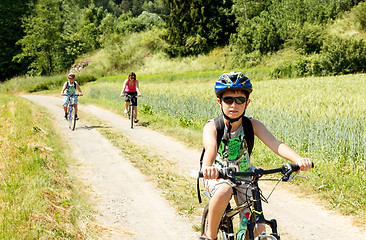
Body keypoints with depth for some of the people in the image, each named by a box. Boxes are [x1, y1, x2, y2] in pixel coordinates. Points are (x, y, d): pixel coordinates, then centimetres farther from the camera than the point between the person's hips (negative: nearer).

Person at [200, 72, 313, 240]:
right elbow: (210, 147, -44)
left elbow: (275, 144, -32)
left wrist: (298, 160, -51)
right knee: (224, 192, -37)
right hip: (217, 176, -2)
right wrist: (207, 167, -67)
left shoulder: (252, 125, -16)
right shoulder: (212, 127, -22)